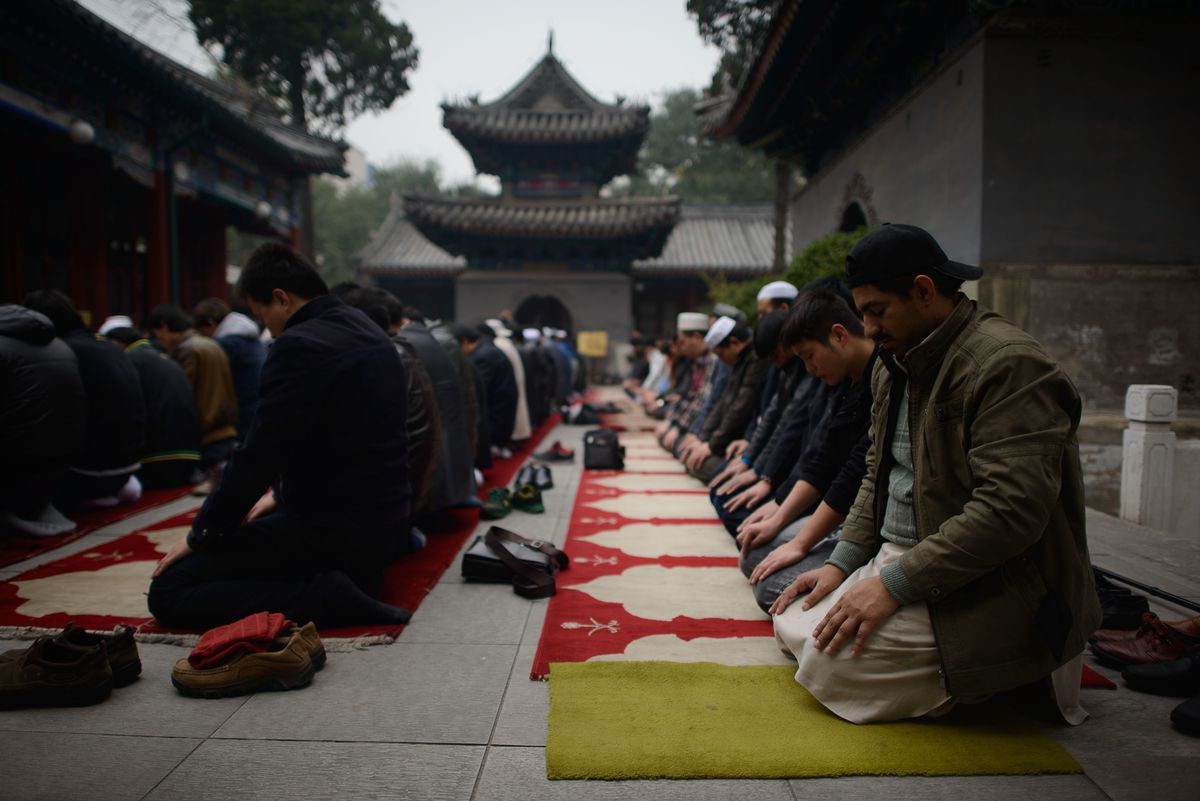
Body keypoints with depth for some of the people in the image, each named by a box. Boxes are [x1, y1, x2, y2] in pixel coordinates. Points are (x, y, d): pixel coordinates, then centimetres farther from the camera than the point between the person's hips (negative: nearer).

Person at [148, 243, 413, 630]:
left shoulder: (300, 345, -18)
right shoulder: (370, 334, 10)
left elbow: (258, 454, -18)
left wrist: (199, 535, -4)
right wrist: (284, 495, 23)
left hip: (334, 531, -10)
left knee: (167, 593, -3)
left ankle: (326, 595, -14)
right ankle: (351, 576, 12)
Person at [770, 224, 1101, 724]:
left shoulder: (1008, 364, -19)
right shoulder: (894, 366, 11)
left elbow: (1010, 511, -27)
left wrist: (894, 584, -24)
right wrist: (842, 563, 4)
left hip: (992, 587, -9)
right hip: (898, 559, 10)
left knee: (830, 663, -19)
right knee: (792, 622, 4)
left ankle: (1013, 675, -1)